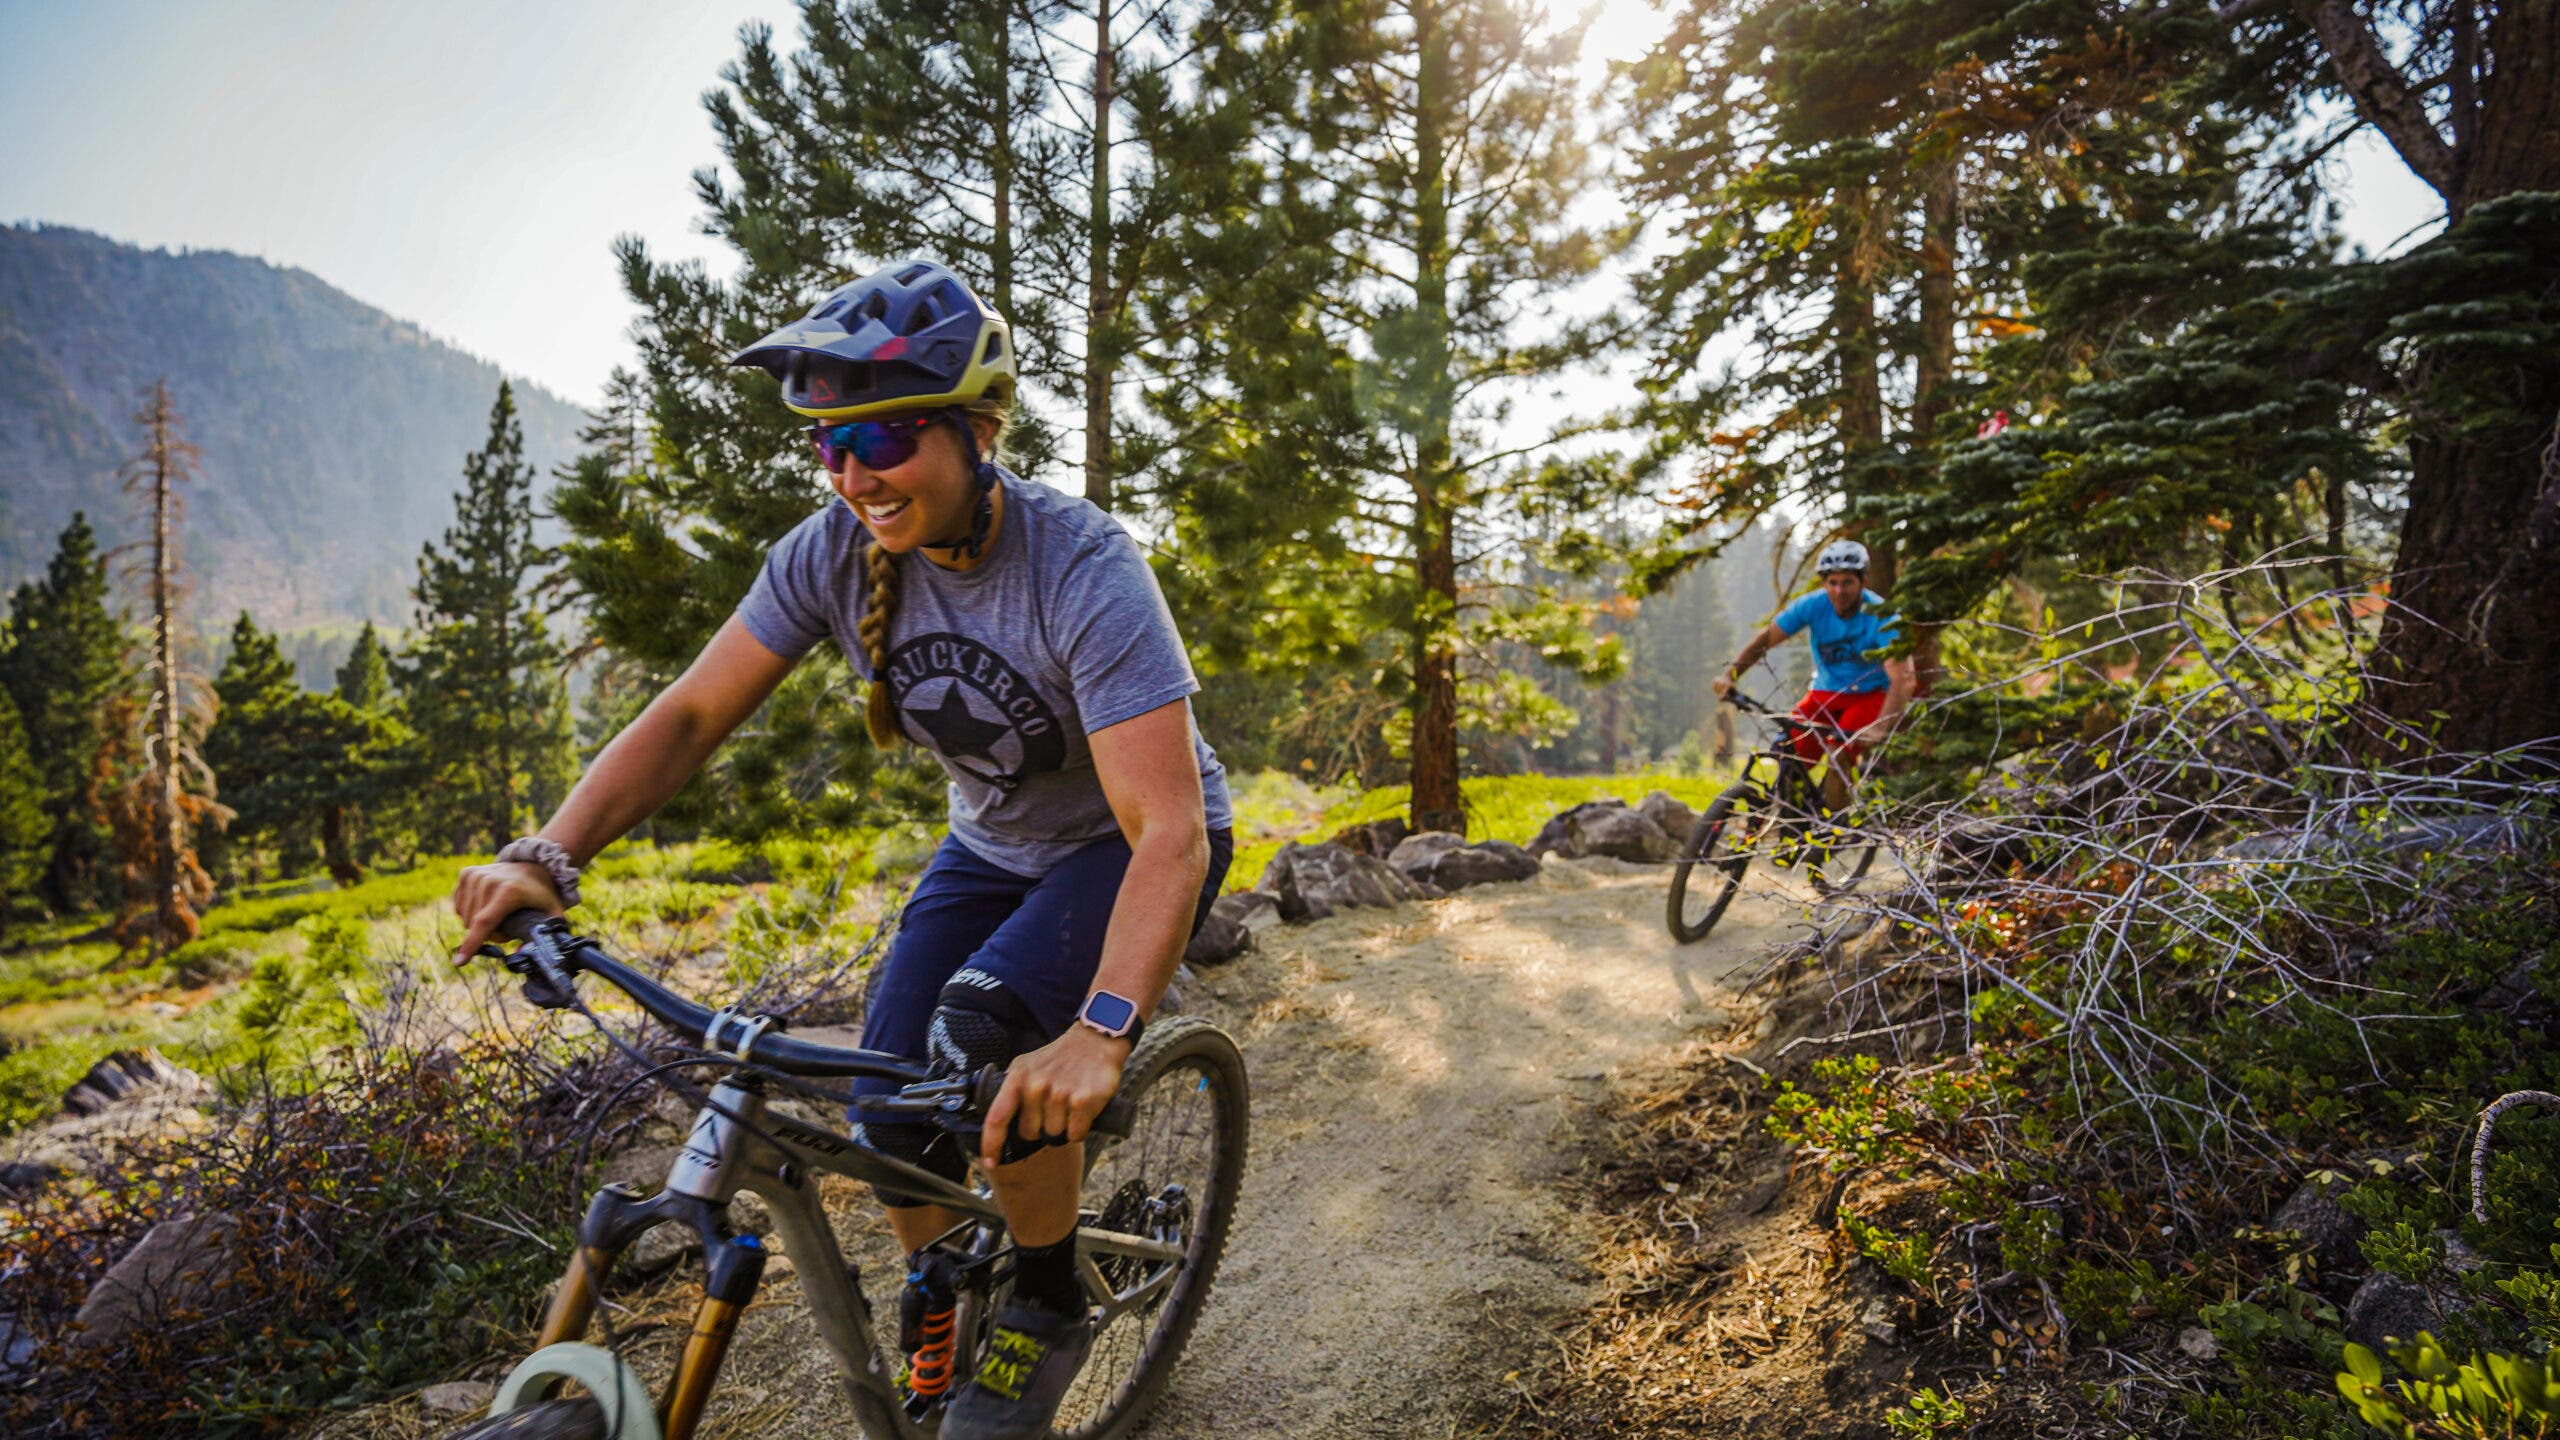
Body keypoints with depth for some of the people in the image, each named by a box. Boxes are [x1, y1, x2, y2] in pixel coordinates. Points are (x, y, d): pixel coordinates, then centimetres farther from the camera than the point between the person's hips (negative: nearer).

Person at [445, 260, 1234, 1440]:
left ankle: (1047, 1311, -2)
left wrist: (1102, 1031, -53)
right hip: (992, 843, 5)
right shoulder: (834, 553, -17)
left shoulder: (1082, 569, -33)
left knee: (985, 1031, -30)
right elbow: (690, 716, -13)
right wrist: (546, 857, -29)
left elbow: (1168, 828, -40)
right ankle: (933, 1306, 27)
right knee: (888, 1111, -7)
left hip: (1132, 842, -5)